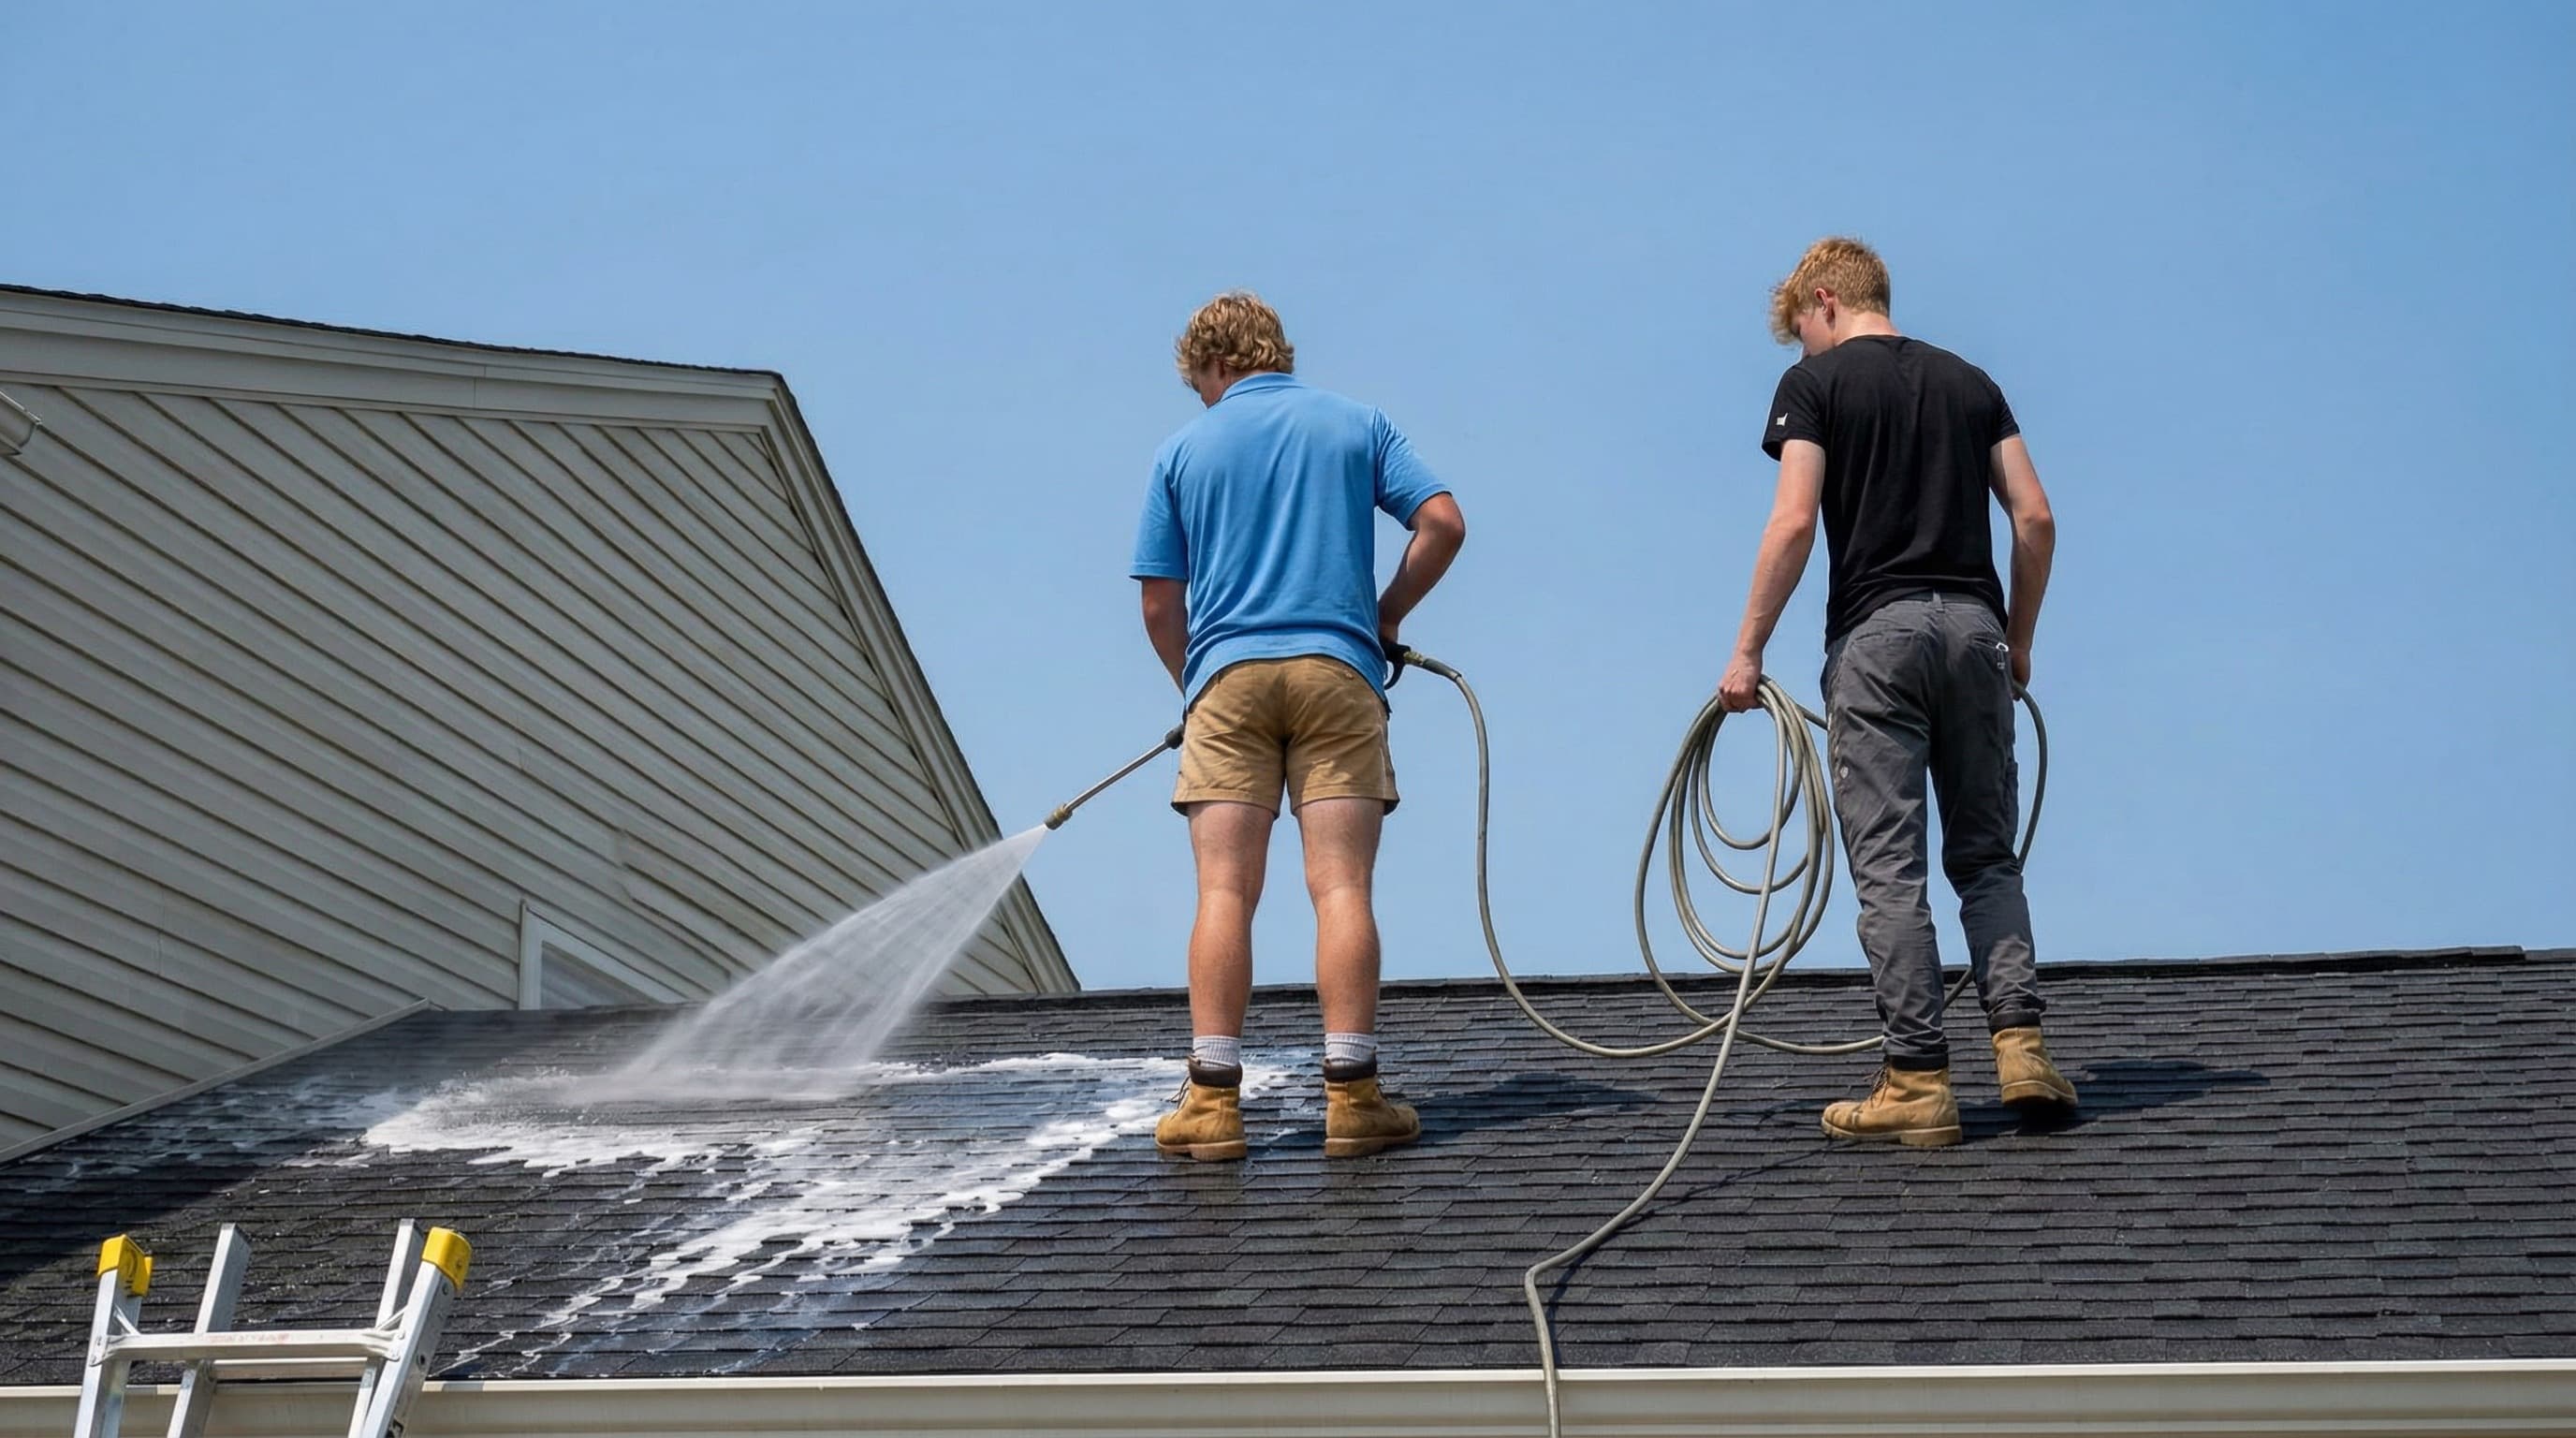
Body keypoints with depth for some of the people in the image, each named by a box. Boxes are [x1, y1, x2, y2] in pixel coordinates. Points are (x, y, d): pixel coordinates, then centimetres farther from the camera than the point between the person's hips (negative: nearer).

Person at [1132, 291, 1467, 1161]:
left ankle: (1214, 1099, -4)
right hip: (1337, 670, 0)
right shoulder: (1357, 425, 13)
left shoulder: (1186, 447, 11)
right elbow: (1443, 523, 3)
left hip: (1227, 674, 0)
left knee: (1224, 893, -2)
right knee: (1340, 886, -3)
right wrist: (1387, 615, 16)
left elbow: (1160, 604, 10)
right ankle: (1351, 1096, -6)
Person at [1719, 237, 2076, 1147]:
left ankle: (1918, 1081, -2)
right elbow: (2036, 518, 9)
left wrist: (1747, 652, -5)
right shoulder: (1969, 381, 15)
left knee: (1890, 866, -1)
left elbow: (1795, 522, -10)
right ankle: (2019, 1045, 1)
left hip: (1877, 632, -4)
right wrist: (2019, 640, 18)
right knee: (1986, 855, 13)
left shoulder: (1815, 383, 1)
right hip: (1973, 626, 5)